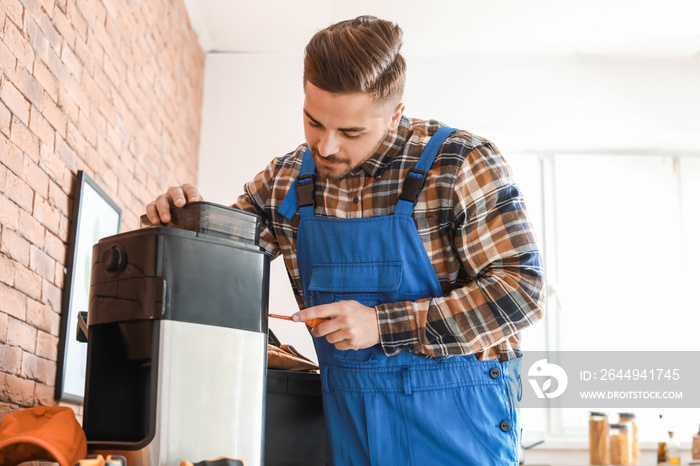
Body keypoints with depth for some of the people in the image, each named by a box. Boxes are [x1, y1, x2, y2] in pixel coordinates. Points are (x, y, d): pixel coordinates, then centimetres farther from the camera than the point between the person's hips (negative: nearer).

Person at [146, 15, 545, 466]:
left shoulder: (463, 163, -14)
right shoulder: (286, 180, 1)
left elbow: (520, 288, -17)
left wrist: (383, 325, -21)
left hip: (456, 416, -4)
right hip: (348, 417, 4)